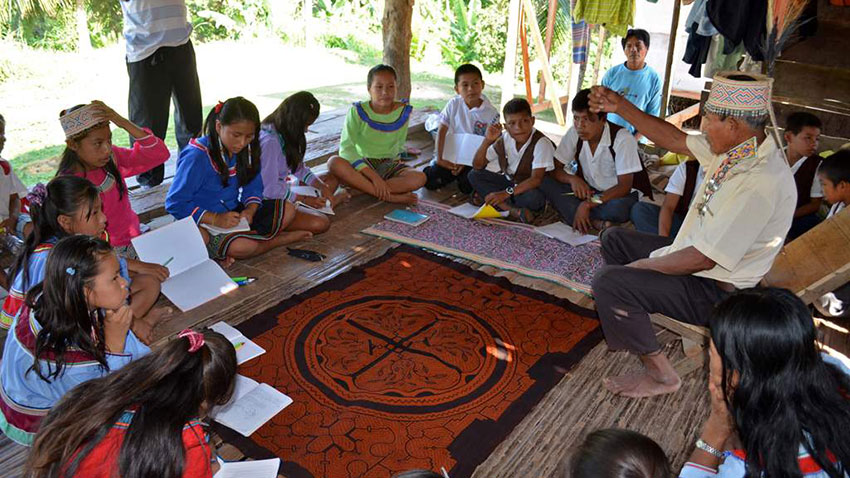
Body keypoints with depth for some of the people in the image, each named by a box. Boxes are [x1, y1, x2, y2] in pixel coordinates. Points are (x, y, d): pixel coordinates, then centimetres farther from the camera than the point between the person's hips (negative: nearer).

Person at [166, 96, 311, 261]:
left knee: (287, 210, -5)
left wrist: (250, 209, -16)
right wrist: (215, 219, -29)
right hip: (206, 222, -6)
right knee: (243, 246, -33)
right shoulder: (197, 157, -20)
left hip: (235, 212, 6)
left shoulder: (245, 150, -2)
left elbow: (253, 186, 7)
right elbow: (174, 203, -19)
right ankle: (282, 238, -6)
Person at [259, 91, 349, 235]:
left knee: (333, 178, 15)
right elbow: (270, 189, -25)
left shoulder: (284, 134, 6)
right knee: (320, 224, -27)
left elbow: (299, 168, 13)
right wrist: (304, 199, -15)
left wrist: (322, 187, -1)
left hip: (283, 189, 10)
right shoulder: (269, 141, -24)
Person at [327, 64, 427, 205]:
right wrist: (373, 176, -29)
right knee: (334, 163, -33)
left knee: (420, 178, -27)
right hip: (362, 165, -2)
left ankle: (357, 188, -26)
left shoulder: (403, 111, -3)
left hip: (389, 165, 2)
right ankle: (388, 196, -33)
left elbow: (399, 145, 8)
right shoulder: (358, 111, -12)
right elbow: (346, 147, -20)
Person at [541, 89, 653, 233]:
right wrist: (572, 179, -27)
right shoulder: (574, 134, -8)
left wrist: (588, 204, -35)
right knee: (546, 183, -20)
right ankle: (595, 223, -27)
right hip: (589, 191, 6)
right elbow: (554, 169, -4)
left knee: (617, 208, -42)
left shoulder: (622, 139, -22)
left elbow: (624, 186, -24)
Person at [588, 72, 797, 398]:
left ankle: (659, 374, -8)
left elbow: (704, 259, -29)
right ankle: (628, 318, 27)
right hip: (695, 259, 10)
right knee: (615, 239, 19)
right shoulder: (737, 148, -5)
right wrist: (620, 107, 1)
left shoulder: (761, 183, -32)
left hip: (715, 293, -10)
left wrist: (639, 267, -16)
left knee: (609, 282, -25)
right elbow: (676, 141, 8)